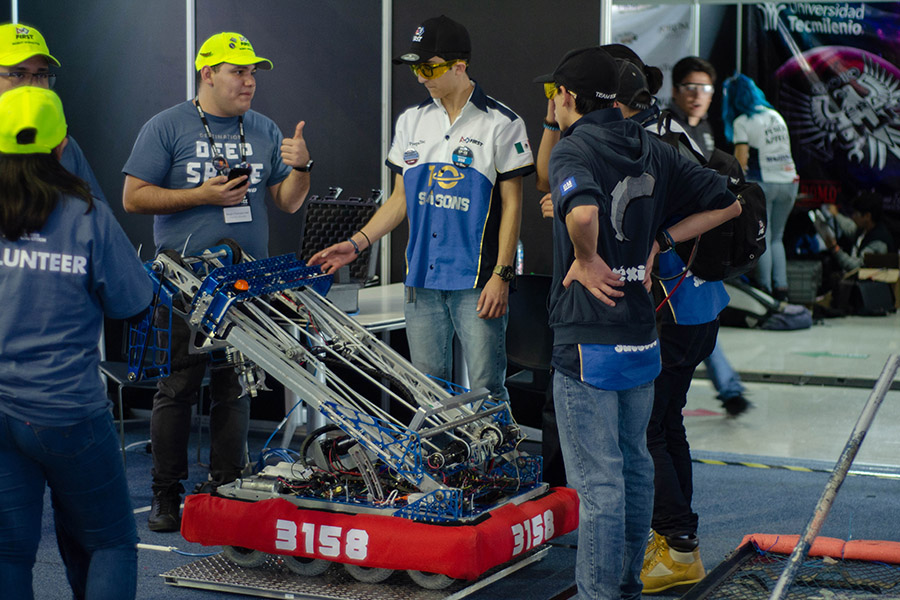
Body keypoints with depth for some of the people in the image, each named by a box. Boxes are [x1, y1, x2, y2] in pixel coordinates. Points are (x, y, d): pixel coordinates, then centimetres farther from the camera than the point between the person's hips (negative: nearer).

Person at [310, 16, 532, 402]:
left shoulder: (501, 124, -4)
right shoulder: (411, 122, 11)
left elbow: (511, 205, -4)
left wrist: (501, 276, -11)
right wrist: (356, 244, 6)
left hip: (477, 282, -5)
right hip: (422, 279, 5)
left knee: (486, 391, -5)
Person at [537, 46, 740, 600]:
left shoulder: (574, 148, -12)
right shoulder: (651, 150, 9)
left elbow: (583, 211, -34)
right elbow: (727, 203, 11)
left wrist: (586, 261, -16)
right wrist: (658, 241, 10)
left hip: (589, 344, -8)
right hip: (643, 336, 8)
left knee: (598, 482, -2)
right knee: (634, 465, 19)